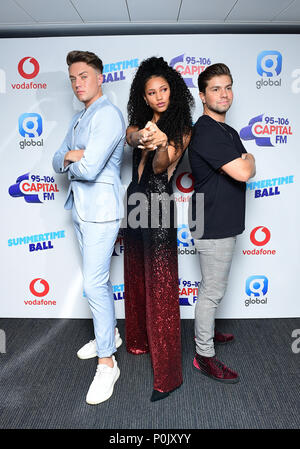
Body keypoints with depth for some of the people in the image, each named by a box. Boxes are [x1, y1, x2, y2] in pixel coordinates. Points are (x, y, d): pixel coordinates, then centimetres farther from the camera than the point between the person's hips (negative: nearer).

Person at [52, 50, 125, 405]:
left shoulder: (108, 115, -14)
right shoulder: (78, 120, 17)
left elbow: (89, 169, -24)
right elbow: (58, 162, 11)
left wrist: (71, 163, -2)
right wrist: (70, 156, -12)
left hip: (101, 212, -9)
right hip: (80, 209, 9)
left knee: (94, 284, -9)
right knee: (96, 279, 18)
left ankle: (107, 362, 4)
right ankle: (109, 333, 36)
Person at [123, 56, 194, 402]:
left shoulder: (181, 128, -3)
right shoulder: (140, 121, 11)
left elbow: (162, 166, -18)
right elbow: (131, 137, -14)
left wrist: (161, 144, -40)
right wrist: (142, 137, -38)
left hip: (158, 203, -6)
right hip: (135, 199, 7)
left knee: (160, 286, -5)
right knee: (135, 277, 17)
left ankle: (168, 374, 5)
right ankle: (139, 340, 38)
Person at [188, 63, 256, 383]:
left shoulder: (228, 132, 15)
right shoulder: (206, 132, -19)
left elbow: (246, 167, 16)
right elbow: (243, 172, -24)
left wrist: (243, 162, -3)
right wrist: (247, 160, -5)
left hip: (223, 222, 10)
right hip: (213, 226, -10)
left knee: (212, 285, 22)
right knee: (212, 290, 0)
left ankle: (205, 331, 40)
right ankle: (204, 355, 15)